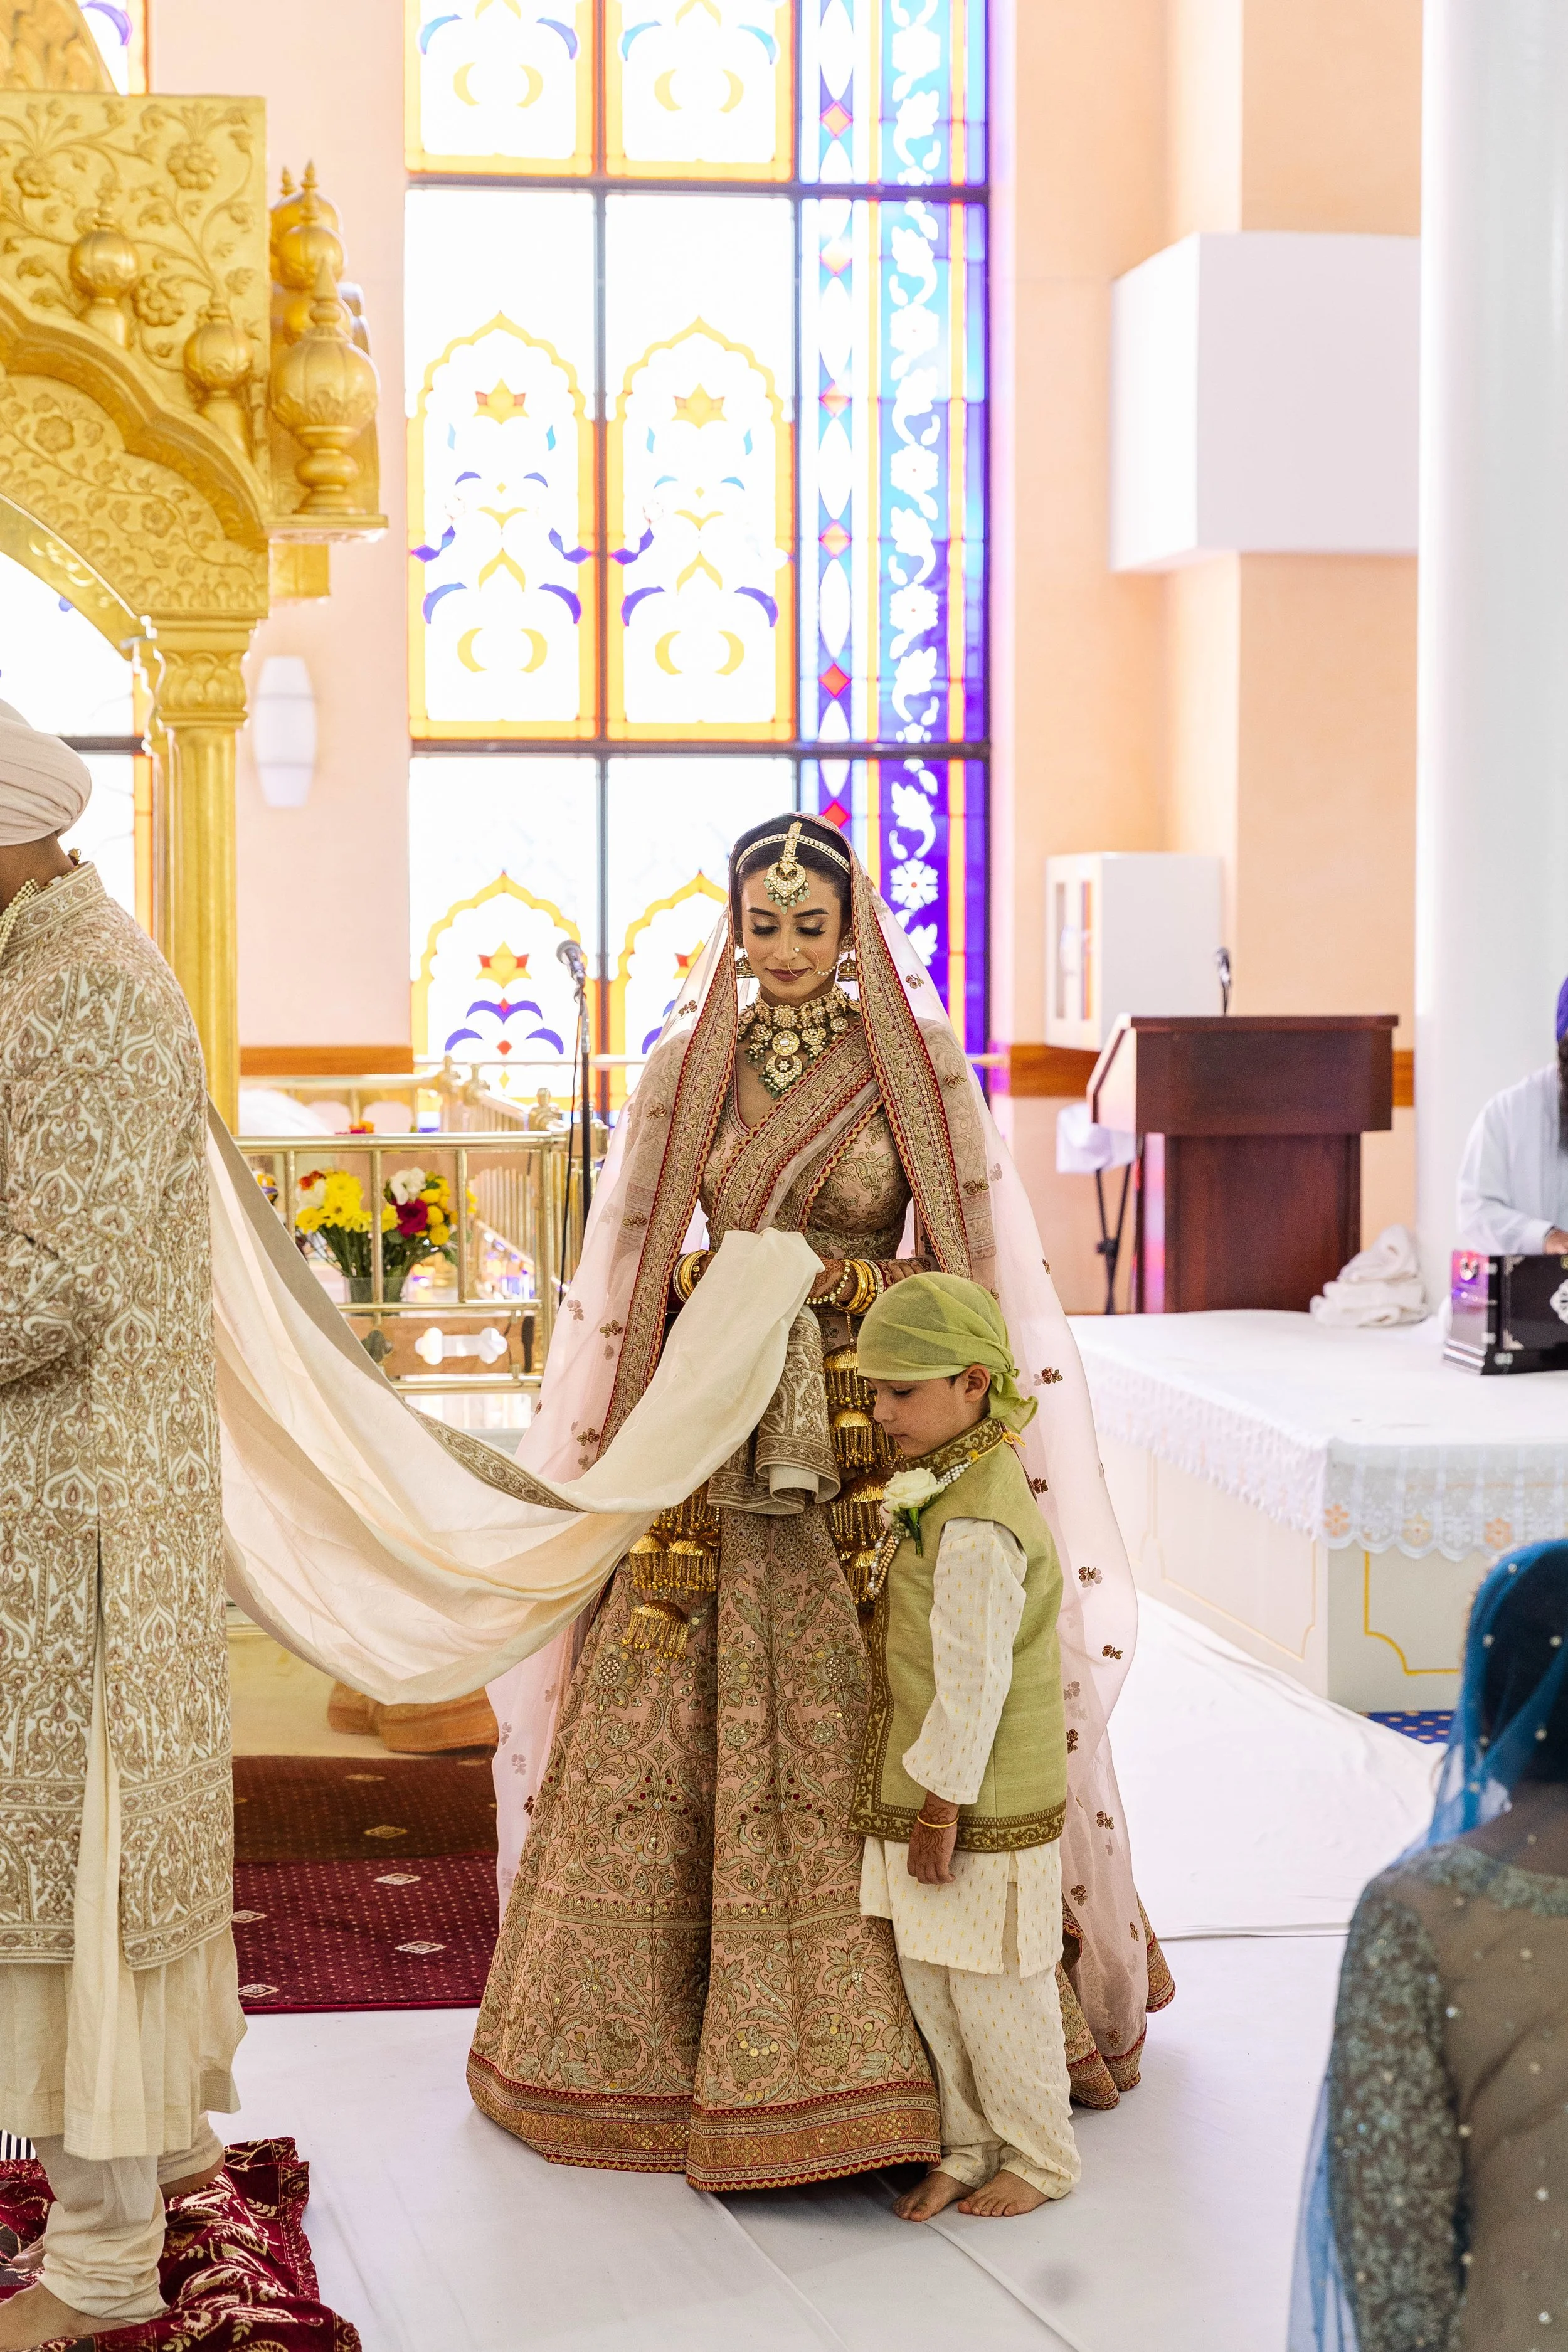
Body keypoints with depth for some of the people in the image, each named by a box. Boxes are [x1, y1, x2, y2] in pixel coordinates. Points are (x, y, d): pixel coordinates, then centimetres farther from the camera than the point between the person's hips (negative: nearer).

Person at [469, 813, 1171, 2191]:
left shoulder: (918, 1070, 0)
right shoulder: (688, 1071, 7)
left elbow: (980, 1268, -1)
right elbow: (631, 1266, 12)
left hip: (866, 1440, -2)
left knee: (860, 1744, -3)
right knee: (667, 1728, 3)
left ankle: (861, 2048, 9)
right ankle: (647, 2034, 19)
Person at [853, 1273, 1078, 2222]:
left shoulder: (975, 1526, -26)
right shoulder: (954, 1484, 6)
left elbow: (974, 1683, -24)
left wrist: (941, 1810, -17)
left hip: (982, 1810, -9)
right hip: (935, 1793, 9)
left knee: (995, 1992, 7)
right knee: (933, 1983, 17)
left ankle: (1039, 2159, 25)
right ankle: (971, 2148, 31)